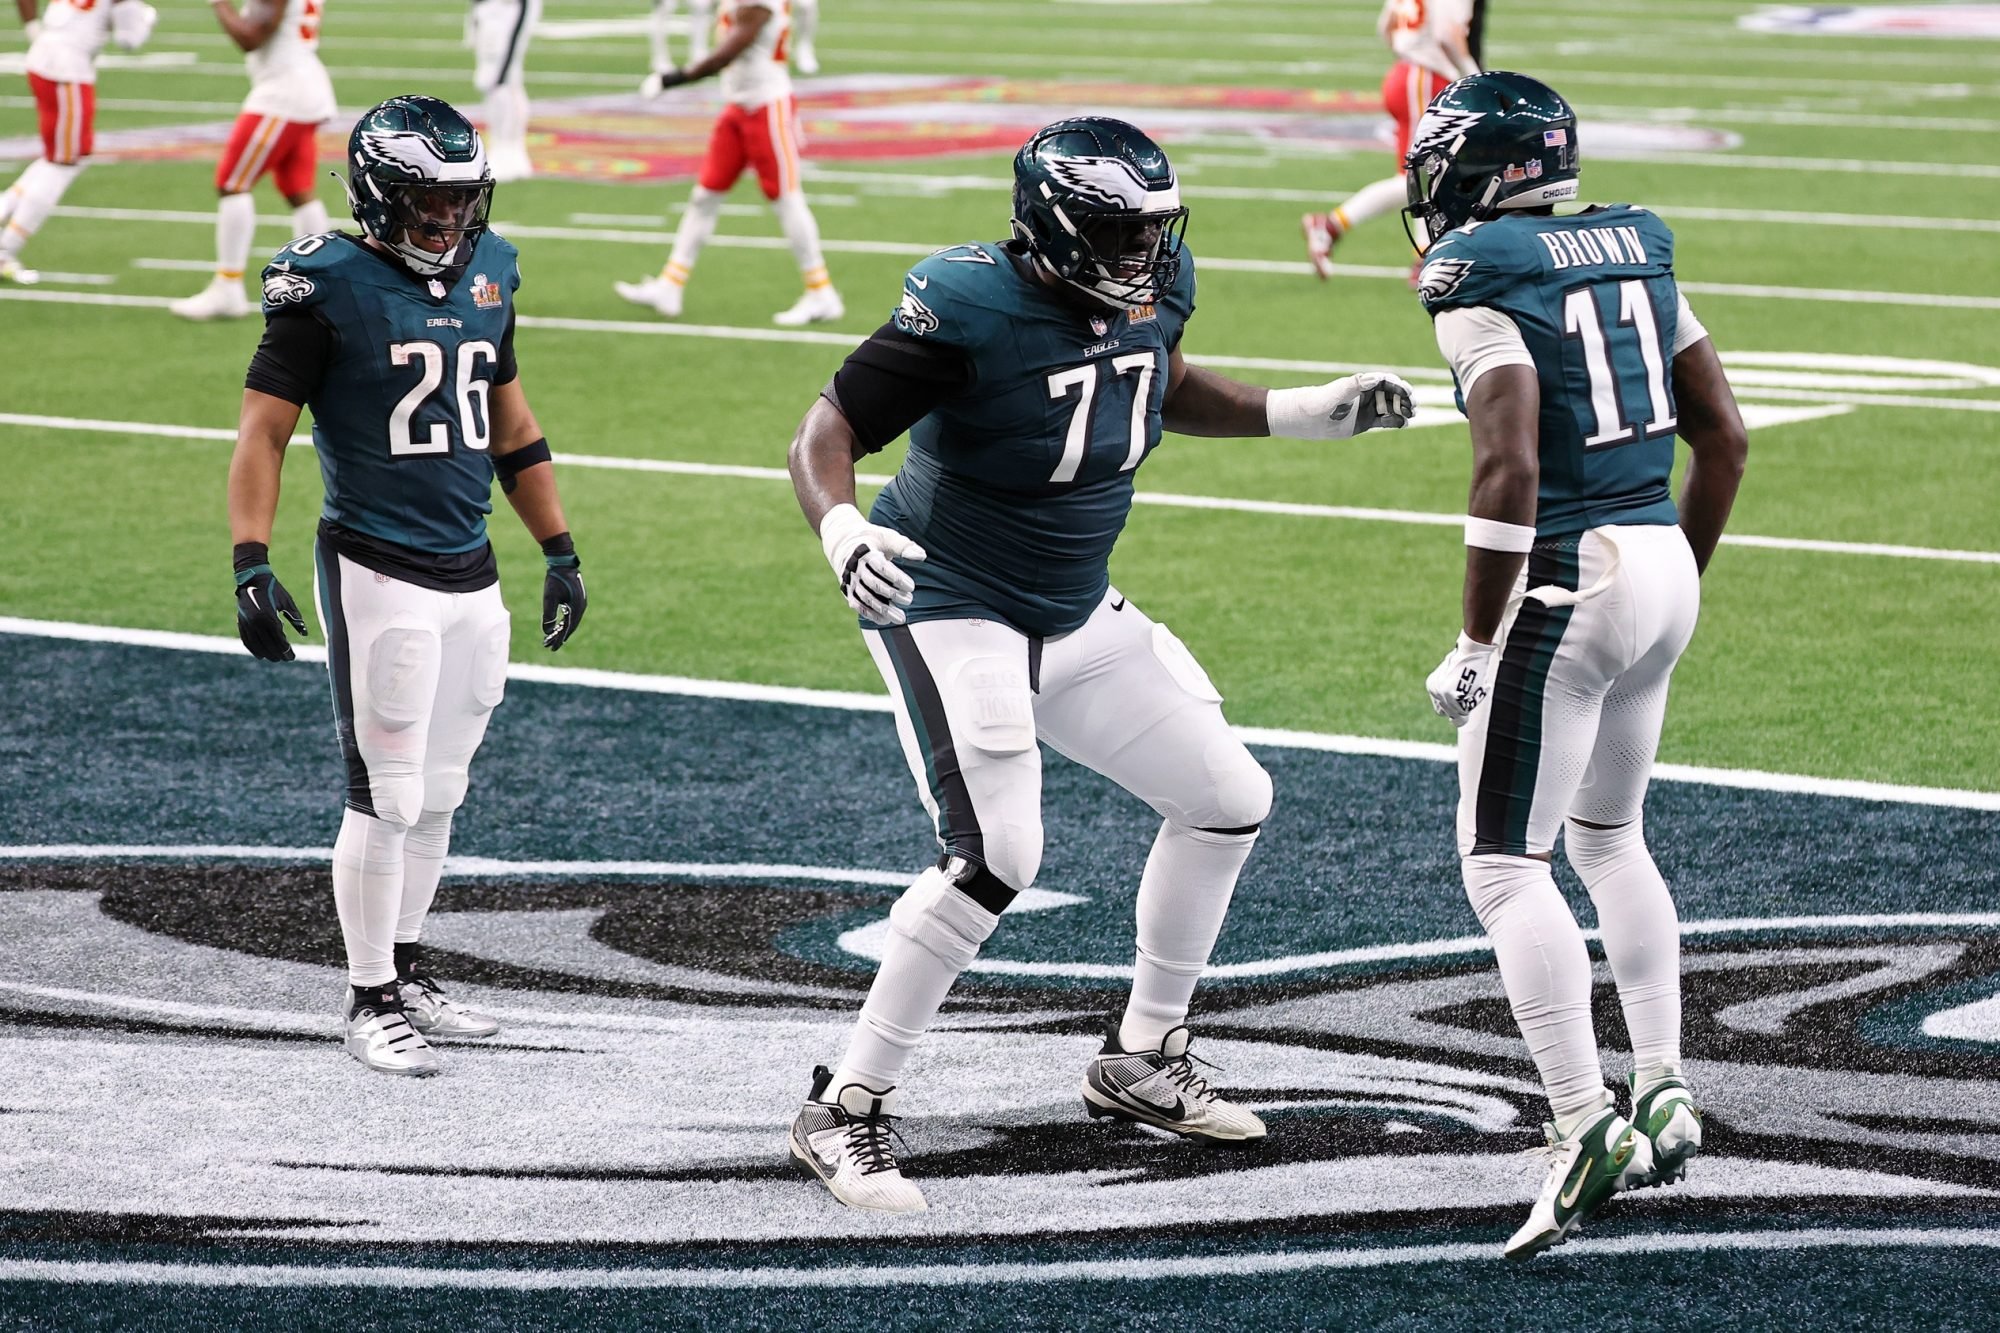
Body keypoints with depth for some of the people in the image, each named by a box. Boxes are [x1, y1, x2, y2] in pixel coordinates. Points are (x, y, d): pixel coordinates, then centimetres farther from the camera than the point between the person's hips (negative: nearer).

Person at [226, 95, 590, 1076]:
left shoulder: (485, 272, 9)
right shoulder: (329, 287, -11)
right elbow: (263, 432, -11)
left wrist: (559, 553, 20)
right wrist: (251, 565, -21)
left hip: (473, 578, 6)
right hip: (377, 575, -6)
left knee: (437, 794, 13)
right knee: (386, 797, -3)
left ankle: (406, 973, 27)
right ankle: (371, 1003, 7)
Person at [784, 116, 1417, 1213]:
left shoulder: (1149, 289, -4)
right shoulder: (972, 308, -25)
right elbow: (829, 430, -24)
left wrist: (1307, 414, 12)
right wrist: (842, 535, -43)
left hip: (1078, 617, 8)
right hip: (951, 613, -8)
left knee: (1229, 799, 11)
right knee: (994, 858, -23)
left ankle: (1140, 1061, 28)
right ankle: (846, 1108, -10)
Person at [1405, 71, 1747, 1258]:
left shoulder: (1483, 289, -11)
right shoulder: (1636, 252, 11)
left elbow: (1509, 470, -21)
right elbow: (1725, 437, 12)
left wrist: (1476, 645, -15)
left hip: (1571, 581, -8)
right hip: (1663, 561, 8)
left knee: (1506, 864, -2)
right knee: (1610, 838, 24)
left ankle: (1588, 1130, -11)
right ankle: (1666, 1094, 22)